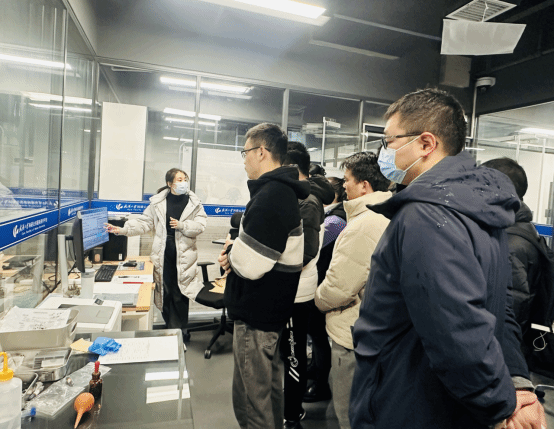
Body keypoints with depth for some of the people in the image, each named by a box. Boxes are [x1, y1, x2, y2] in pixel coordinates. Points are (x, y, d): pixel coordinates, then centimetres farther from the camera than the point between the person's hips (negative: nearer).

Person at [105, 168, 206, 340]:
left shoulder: (193, 203, 4)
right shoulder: (158, 202, 6)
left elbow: (200, 225, -1)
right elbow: (144, 222, 5)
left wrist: (182, 225, -14)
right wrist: (122, 230, -4)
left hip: (183, 255, -1)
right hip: (163, 254, 1)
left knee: (180, 293, 1)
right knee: (165, 292, 5)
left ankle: (180, 331, 16)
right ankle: (170, 328, 21)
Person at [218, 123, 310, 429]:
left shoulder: (269, 196, -22)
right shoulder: (286, 191, 10)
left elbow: (248, 264, -26)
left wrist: (231, 250, -6)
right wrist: (237, 252, 1)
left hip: (256, 314, -10)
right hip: (273, 308, 10)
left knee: (251, 399, 5)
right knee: (270, 386, 25)